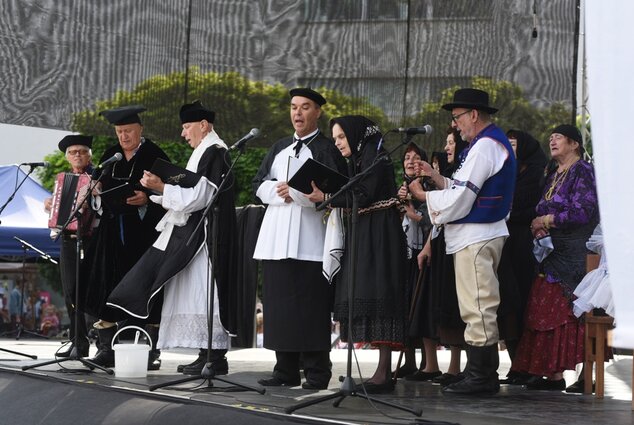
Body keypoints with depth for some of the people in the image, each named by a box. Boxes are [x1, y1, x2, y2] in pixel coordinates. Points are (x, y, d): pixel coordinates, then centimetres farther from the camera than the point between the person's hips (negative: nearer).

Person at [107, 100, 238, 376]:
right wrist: (160, 189, 11)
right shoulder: (205, 152, 19)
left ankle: (215, 358, -8)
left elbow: (197, 196, -19)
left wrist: (161, 187, -16)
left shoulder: (213, 153, -12)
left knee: (203, 291, -10)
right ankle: (208, 355, 9)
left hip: (205, 236, -10)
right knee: (196, 293, 8)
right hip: (193, 234, 10)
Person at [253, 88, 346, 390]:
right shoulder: (279, 148, 19)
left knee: (310, 306, -7)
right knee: (280, 303, 5)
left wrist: (294, 191, -13)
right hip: (277, 237, 6)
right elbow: (259, 184, 14)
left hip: (310, 238, -6)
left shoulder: (326, 149, 2)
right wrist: (279, 191, -6)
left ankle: (316, 374, -3)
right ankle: (286, 371, 11)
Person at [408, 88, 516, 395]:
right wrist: (438, 179, 10)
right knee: (482, 308, 13)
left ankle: (479, 377, -5)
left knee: (477, 307, -8)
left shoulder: (484, 146, -15)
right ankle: (486, 375, 18)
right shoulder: (493, 142, 17)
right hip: (481, 234, 11)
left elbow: (460, 200, -18)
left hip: (475, 237, -11)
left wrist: (426, 196, -5)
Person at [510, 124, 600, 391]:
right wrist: (537, 226, 5)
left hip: (572, 254, -8)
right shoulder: (553, 177, 23)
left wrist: (547, 221, -8)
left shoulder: (583, 171, -3)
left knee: (563, 313, -13)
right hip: (550, 253, 8)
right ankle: (551, 372, -2)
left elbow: (583, 211, -14)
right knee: (544, 313, -1)